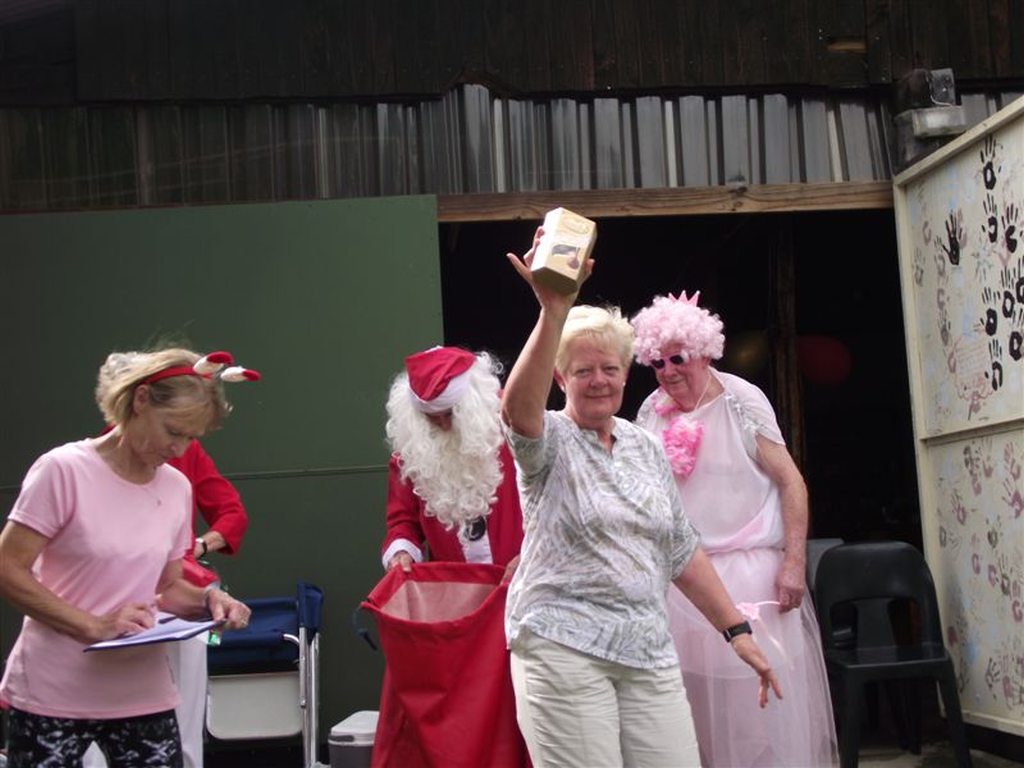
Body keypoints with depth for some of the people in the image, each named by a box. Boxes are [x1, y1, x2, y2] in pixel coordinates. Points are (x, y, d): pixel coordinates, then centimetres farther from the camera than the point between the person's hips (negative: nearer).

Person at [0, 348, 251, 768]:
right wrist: (93, 625, -21)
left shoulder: (177, 489, 7)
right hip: (52, 697, -5)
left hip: (142, 697, 5)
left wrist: (207, 599, -6)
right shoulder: (64, 470, -12)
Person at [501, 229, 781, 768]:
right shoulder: (550, 443, -3)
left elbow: (682, 552, 18)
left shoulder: (647, 449, 15)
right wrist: (554, 311, -41)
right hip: (562, 648, -5)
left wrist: (737, 630, 12)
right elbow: (517, 406, -28)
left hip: (647, 650, 5)